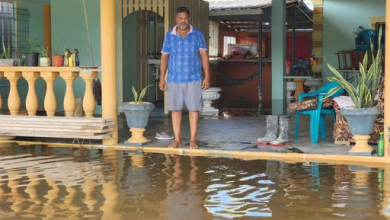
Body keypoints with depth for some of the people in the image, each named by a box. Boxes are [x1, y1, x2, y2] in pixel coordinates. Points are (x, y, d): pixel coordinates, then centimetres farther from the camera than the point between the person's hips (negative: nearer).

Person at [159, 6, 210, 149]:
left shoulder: (197, 35, 1)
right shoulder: (169, 36, 4)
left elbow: (204, 55, 1)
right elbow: (164, 57, 7)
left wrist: (207, 77, -5)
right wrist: (162, 78, 1)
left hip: (193, 79, -1)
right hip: (174, 79, 1)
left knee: (193, 108, -1)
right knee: (175, 109, 3)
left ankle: (193, 139, 7)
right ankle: (177, 139, 11)